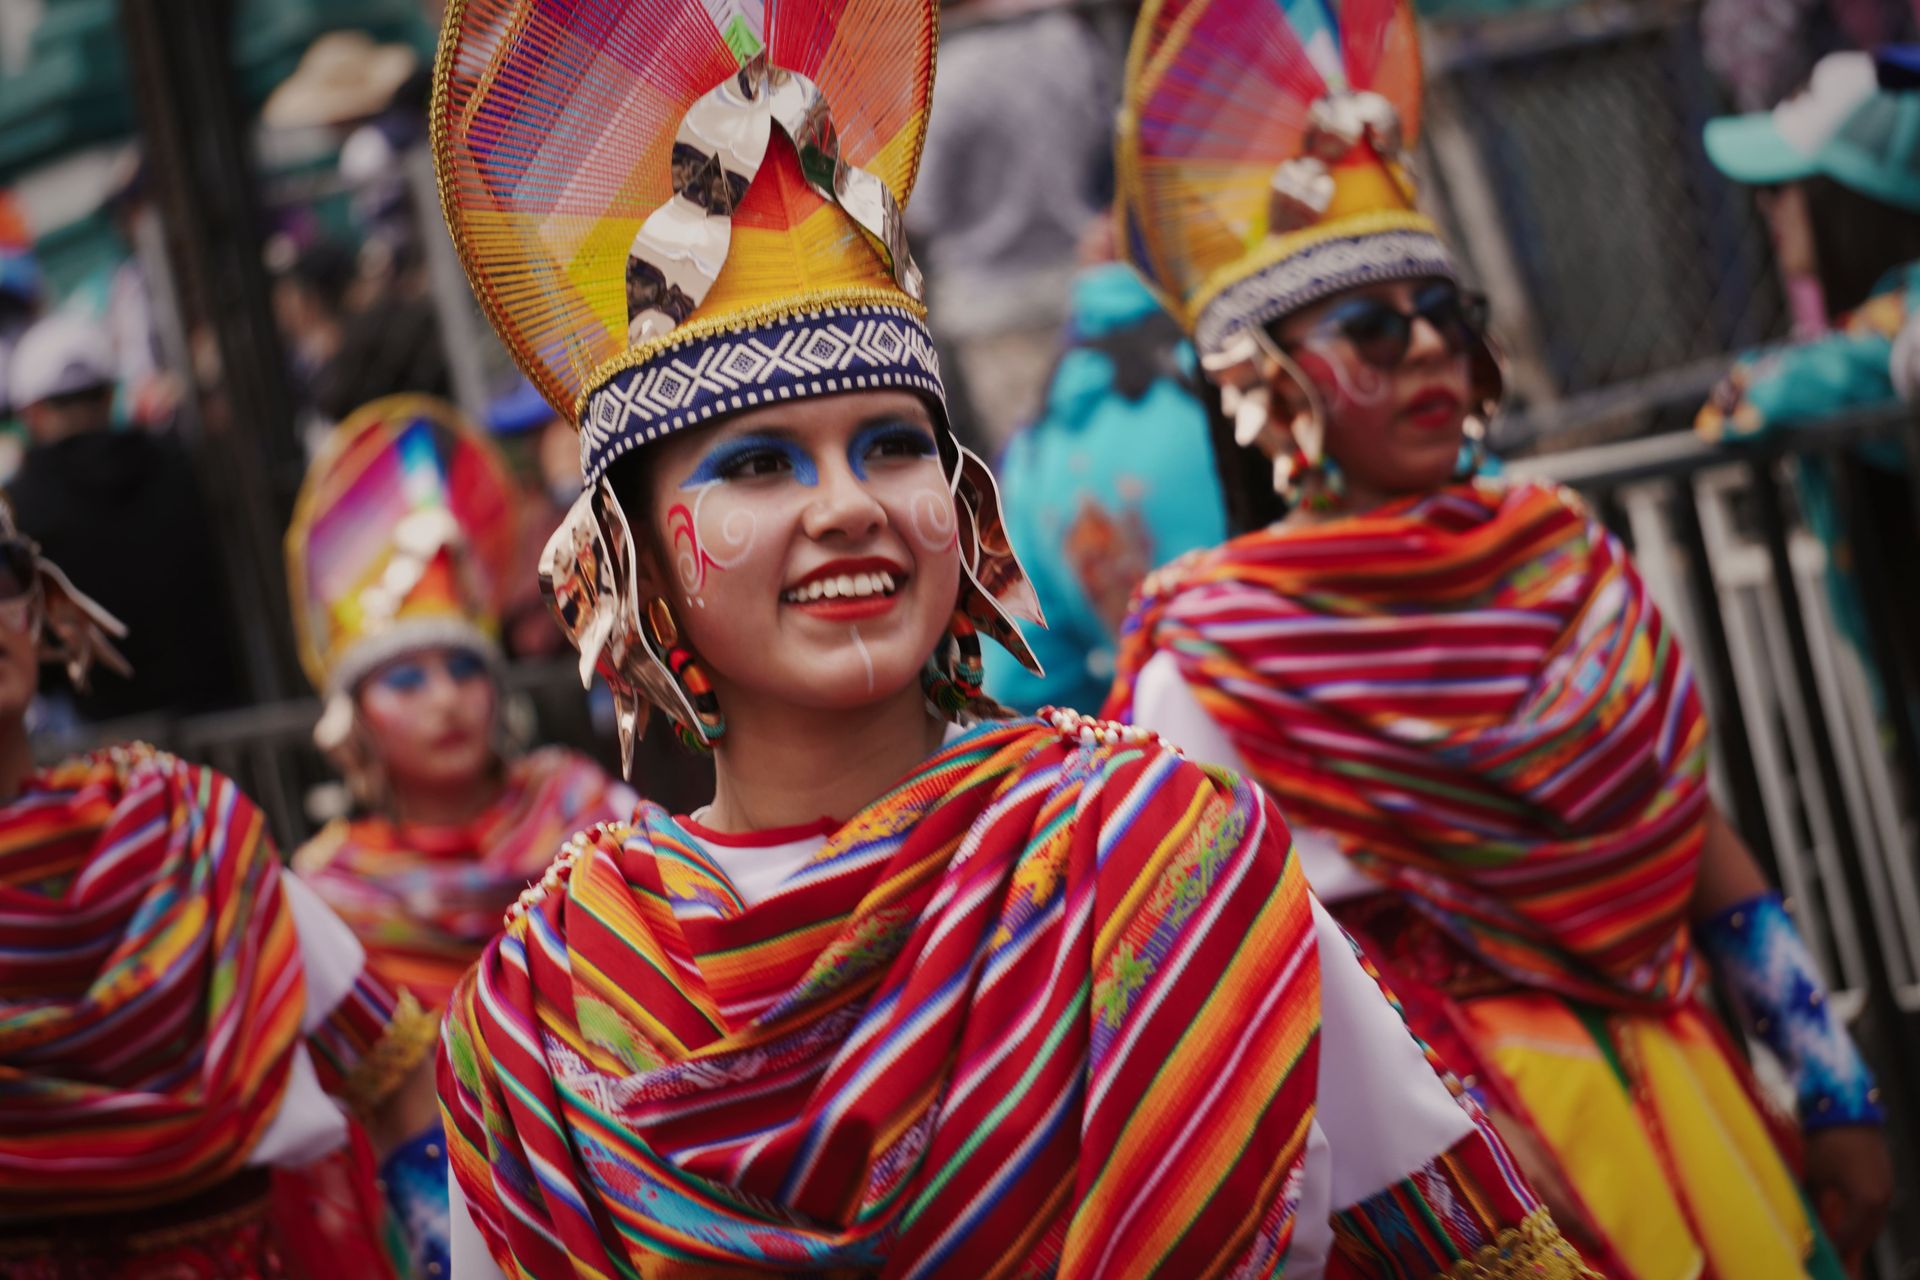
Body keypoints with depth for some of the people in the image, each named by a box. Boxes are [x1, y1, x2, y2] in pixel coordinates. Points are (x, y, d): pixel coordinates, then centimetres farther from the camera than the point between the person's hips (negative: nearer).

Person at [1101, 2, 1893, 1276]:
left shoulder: (1567, 556, 5)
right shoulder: (1210, 670, -11)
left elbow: (1699, 838, 8)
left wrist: (1837, 1093, 7)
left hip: (1691, 1107, 5)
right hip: (1478, 1154, -5)